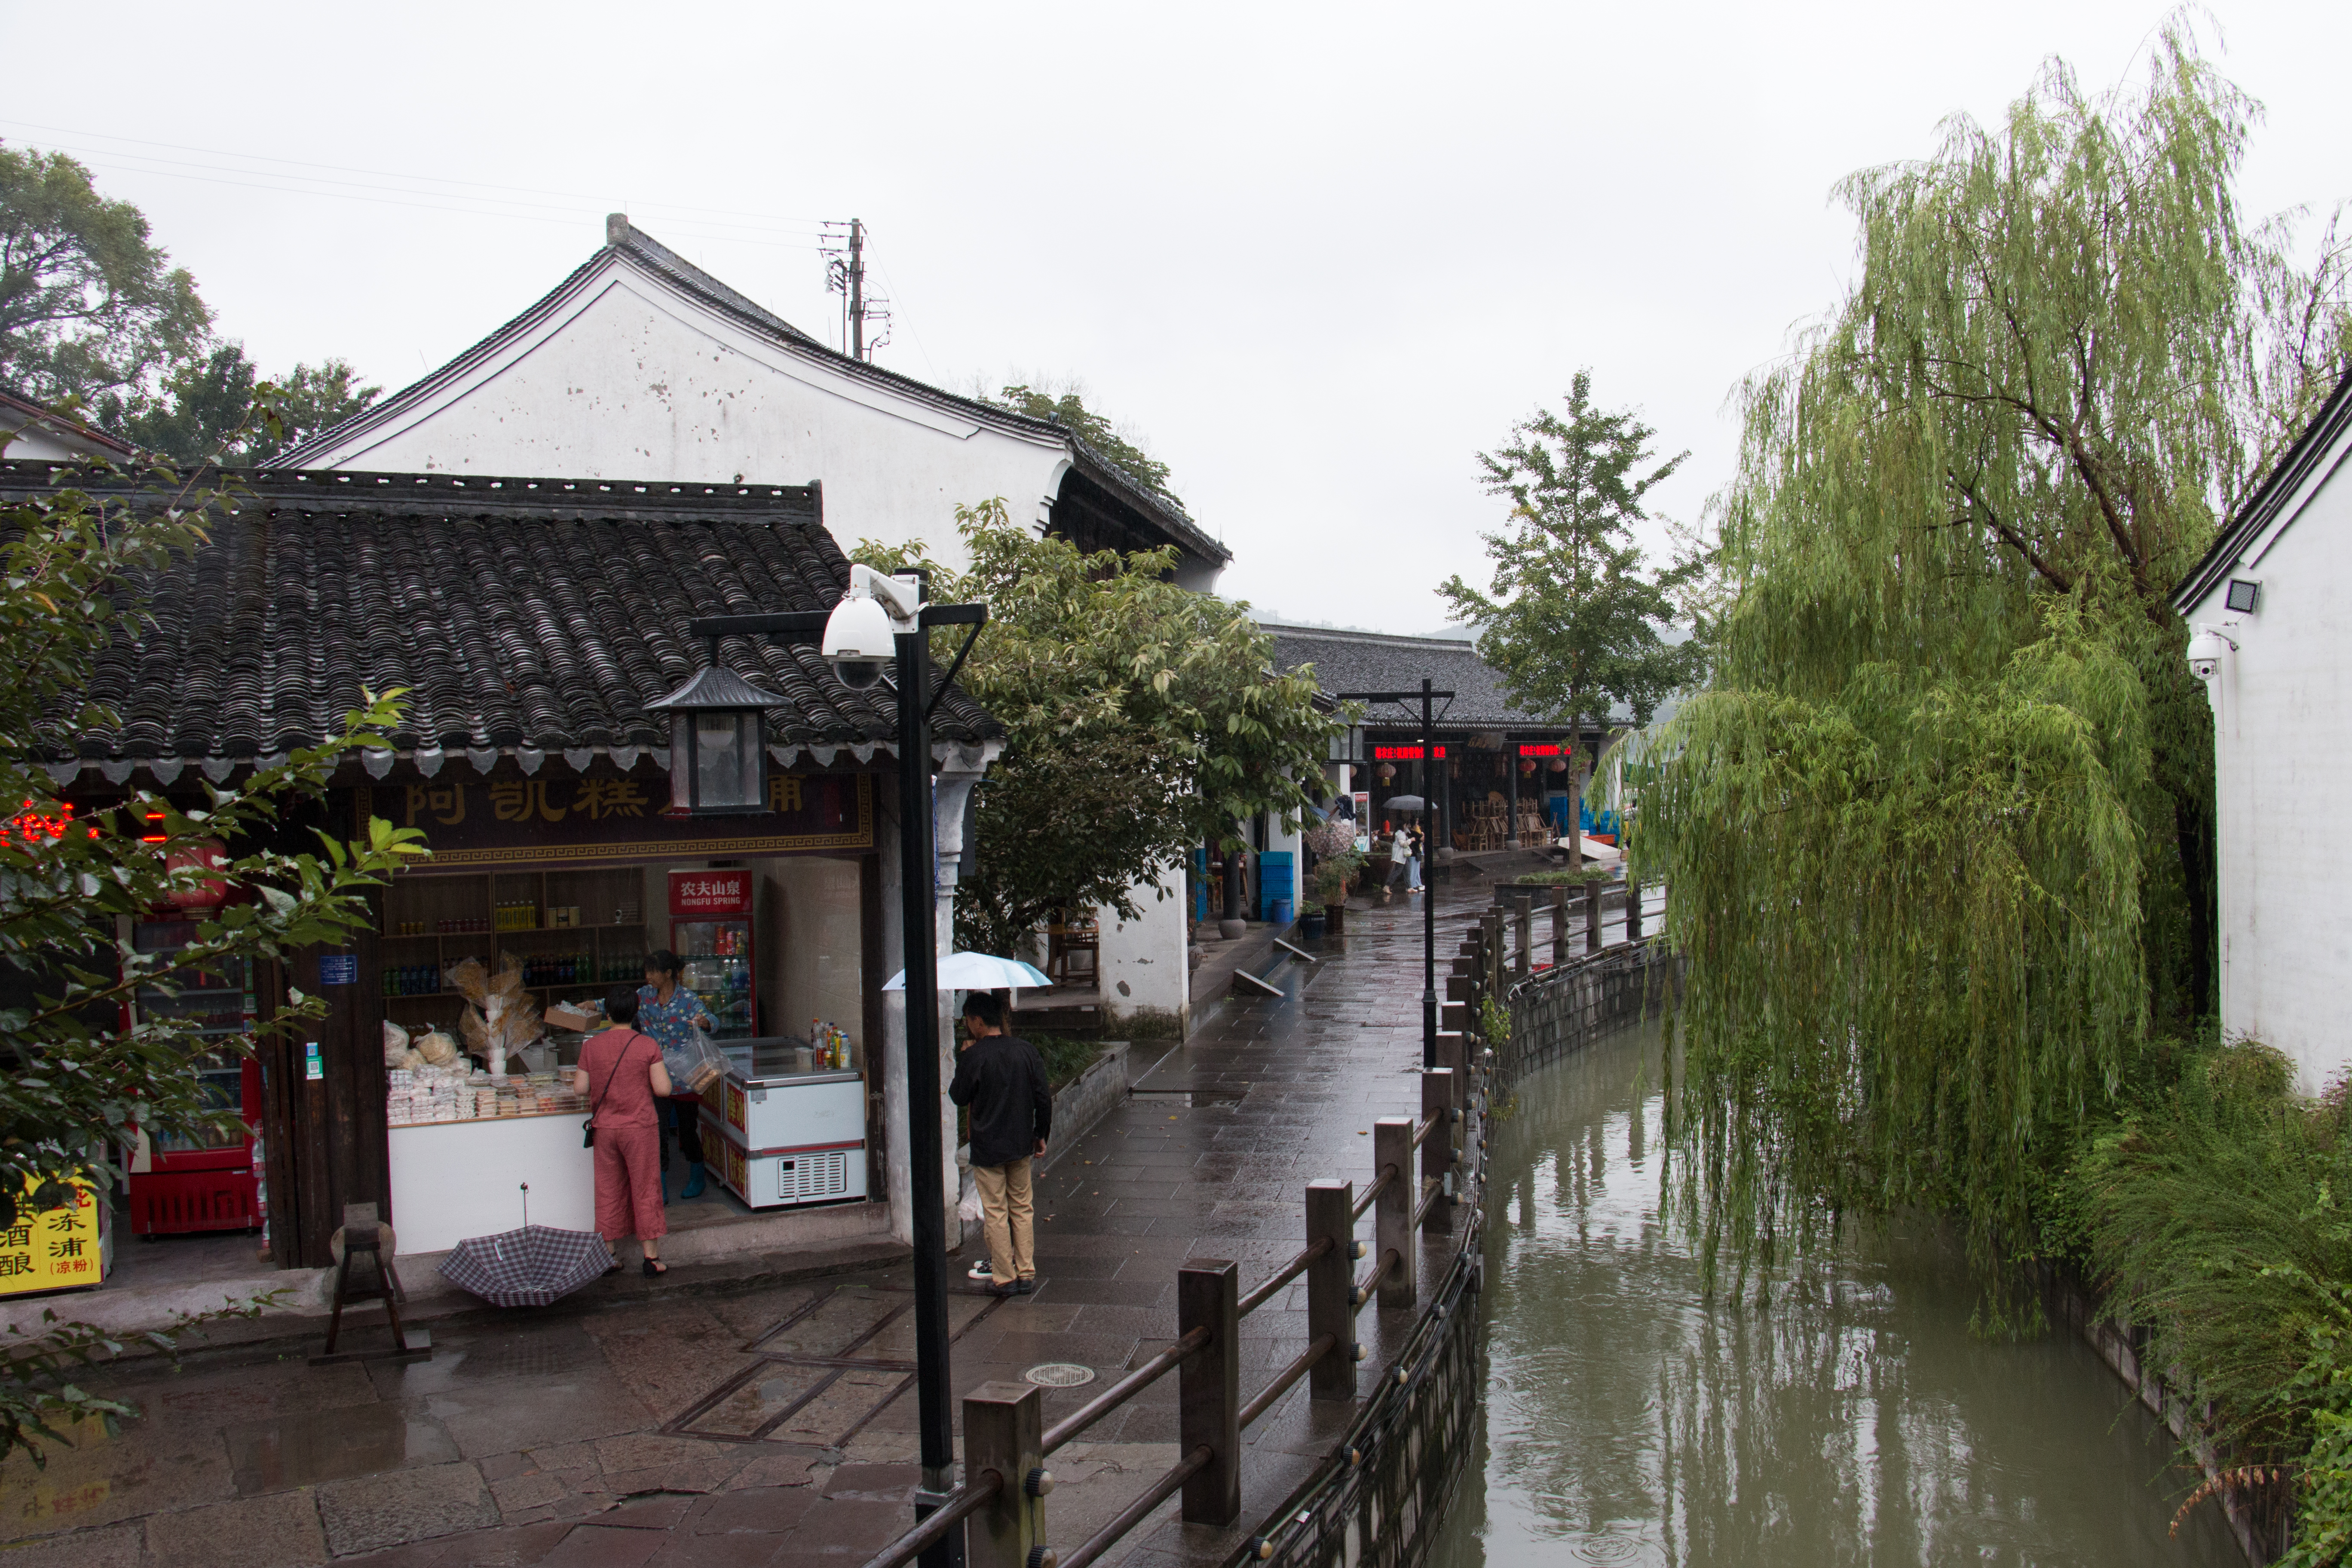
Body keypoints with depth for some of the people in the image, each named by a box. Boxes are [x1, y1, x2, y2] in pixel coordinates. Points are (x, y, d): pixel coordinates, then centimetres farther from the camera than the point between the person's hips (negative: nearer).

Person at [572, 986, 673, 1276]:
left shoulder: (591, 1047, -3)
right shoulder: (647, 1045, -11)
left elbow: (580, 1088, 0)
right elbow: (663, 1089, -12)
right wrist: (659, 1076, 8)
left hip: (605, 1128, 3)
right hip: (640, 1128, -3)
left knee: (608, 1191, 13)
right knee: (645, 1190, 6)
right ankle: (651, 1256, 10)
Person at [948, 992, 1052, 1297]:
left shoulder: (974, 1056, -15)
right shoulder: (1026, 1050, -1)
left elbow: (959, 1097, -3)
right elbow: (1043, 1097, 1)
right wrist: (1041, 1135, 12)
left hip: (987, 1148, -4)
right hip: (1021, 1145, 5)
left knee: (996, 1213, 4)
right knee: (1022, 1209, 13)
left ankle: (1004, 1278, 9)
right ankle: (1026, 1273, 16)